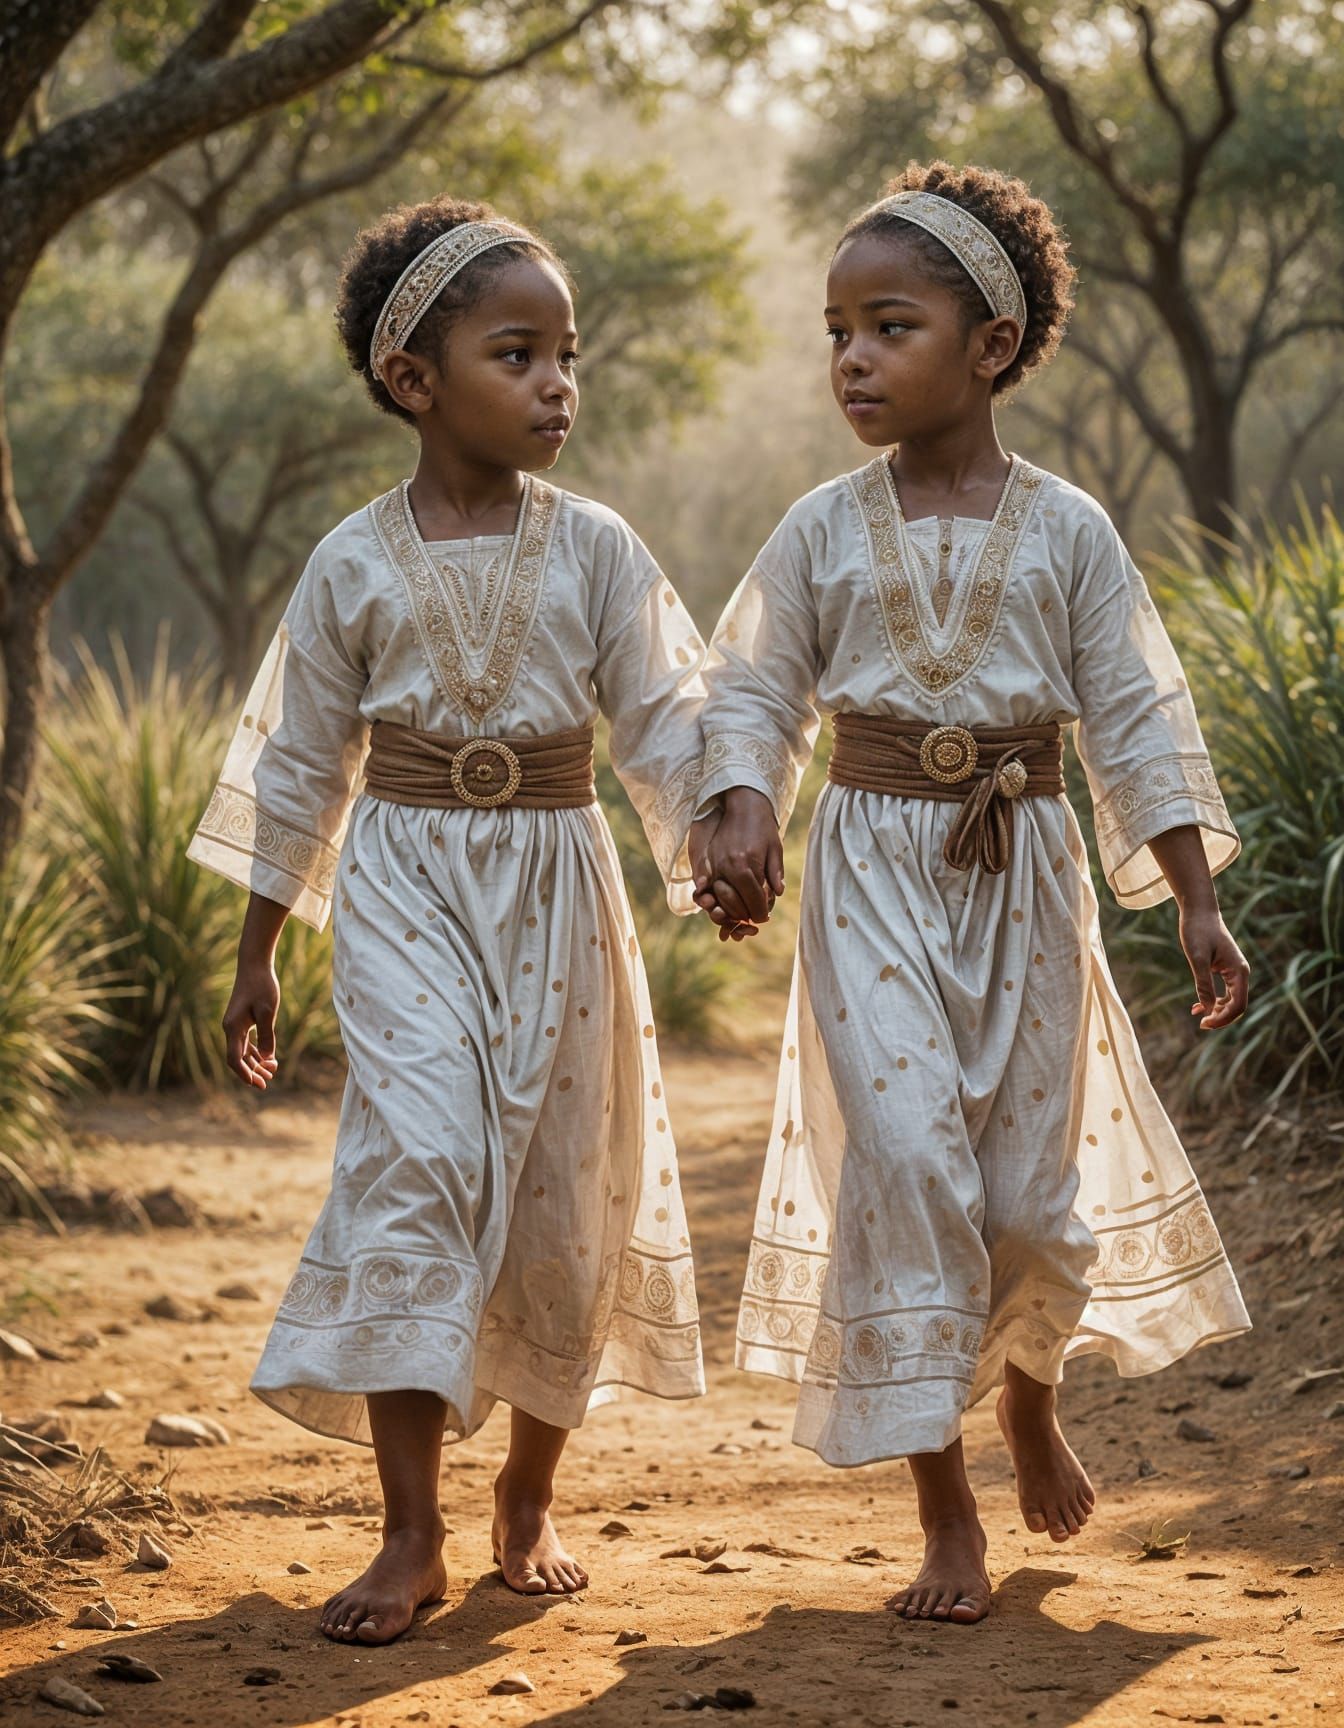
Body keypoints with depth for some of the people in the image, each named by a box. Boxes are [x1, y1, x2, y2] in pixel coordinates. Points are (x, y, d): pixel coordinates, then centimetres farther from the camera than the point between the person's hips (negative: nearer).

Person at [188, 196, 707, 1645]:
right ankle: (410, 1534, -12)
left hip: (556, 893, 2)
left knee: (565, 1192, 7)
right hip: (403, 890, -2)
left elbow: (663, 724, 1)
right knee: (415, 1160, -16)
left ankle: (529, 1492, 27)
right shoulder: (356, 565, -2)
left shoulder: (592, 550, 0)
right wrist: (257, 955, 8)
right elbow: (301, 762, 5)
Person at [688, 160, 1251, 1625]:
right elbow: (752, 695, 4)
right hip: (874, 872, 0)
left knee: (1034, 1176, 5)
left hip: (1023, 872, 1)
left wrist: (1196, 902, -3)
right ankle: (944, 1512, -2)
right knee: (903, 1157, -10)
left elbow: (1135, 722, 1)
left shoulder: (1066, 531, -1)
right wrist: (736, 822, -15)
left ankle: (1028, 1392, 39)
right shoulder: (824, 532, 0)